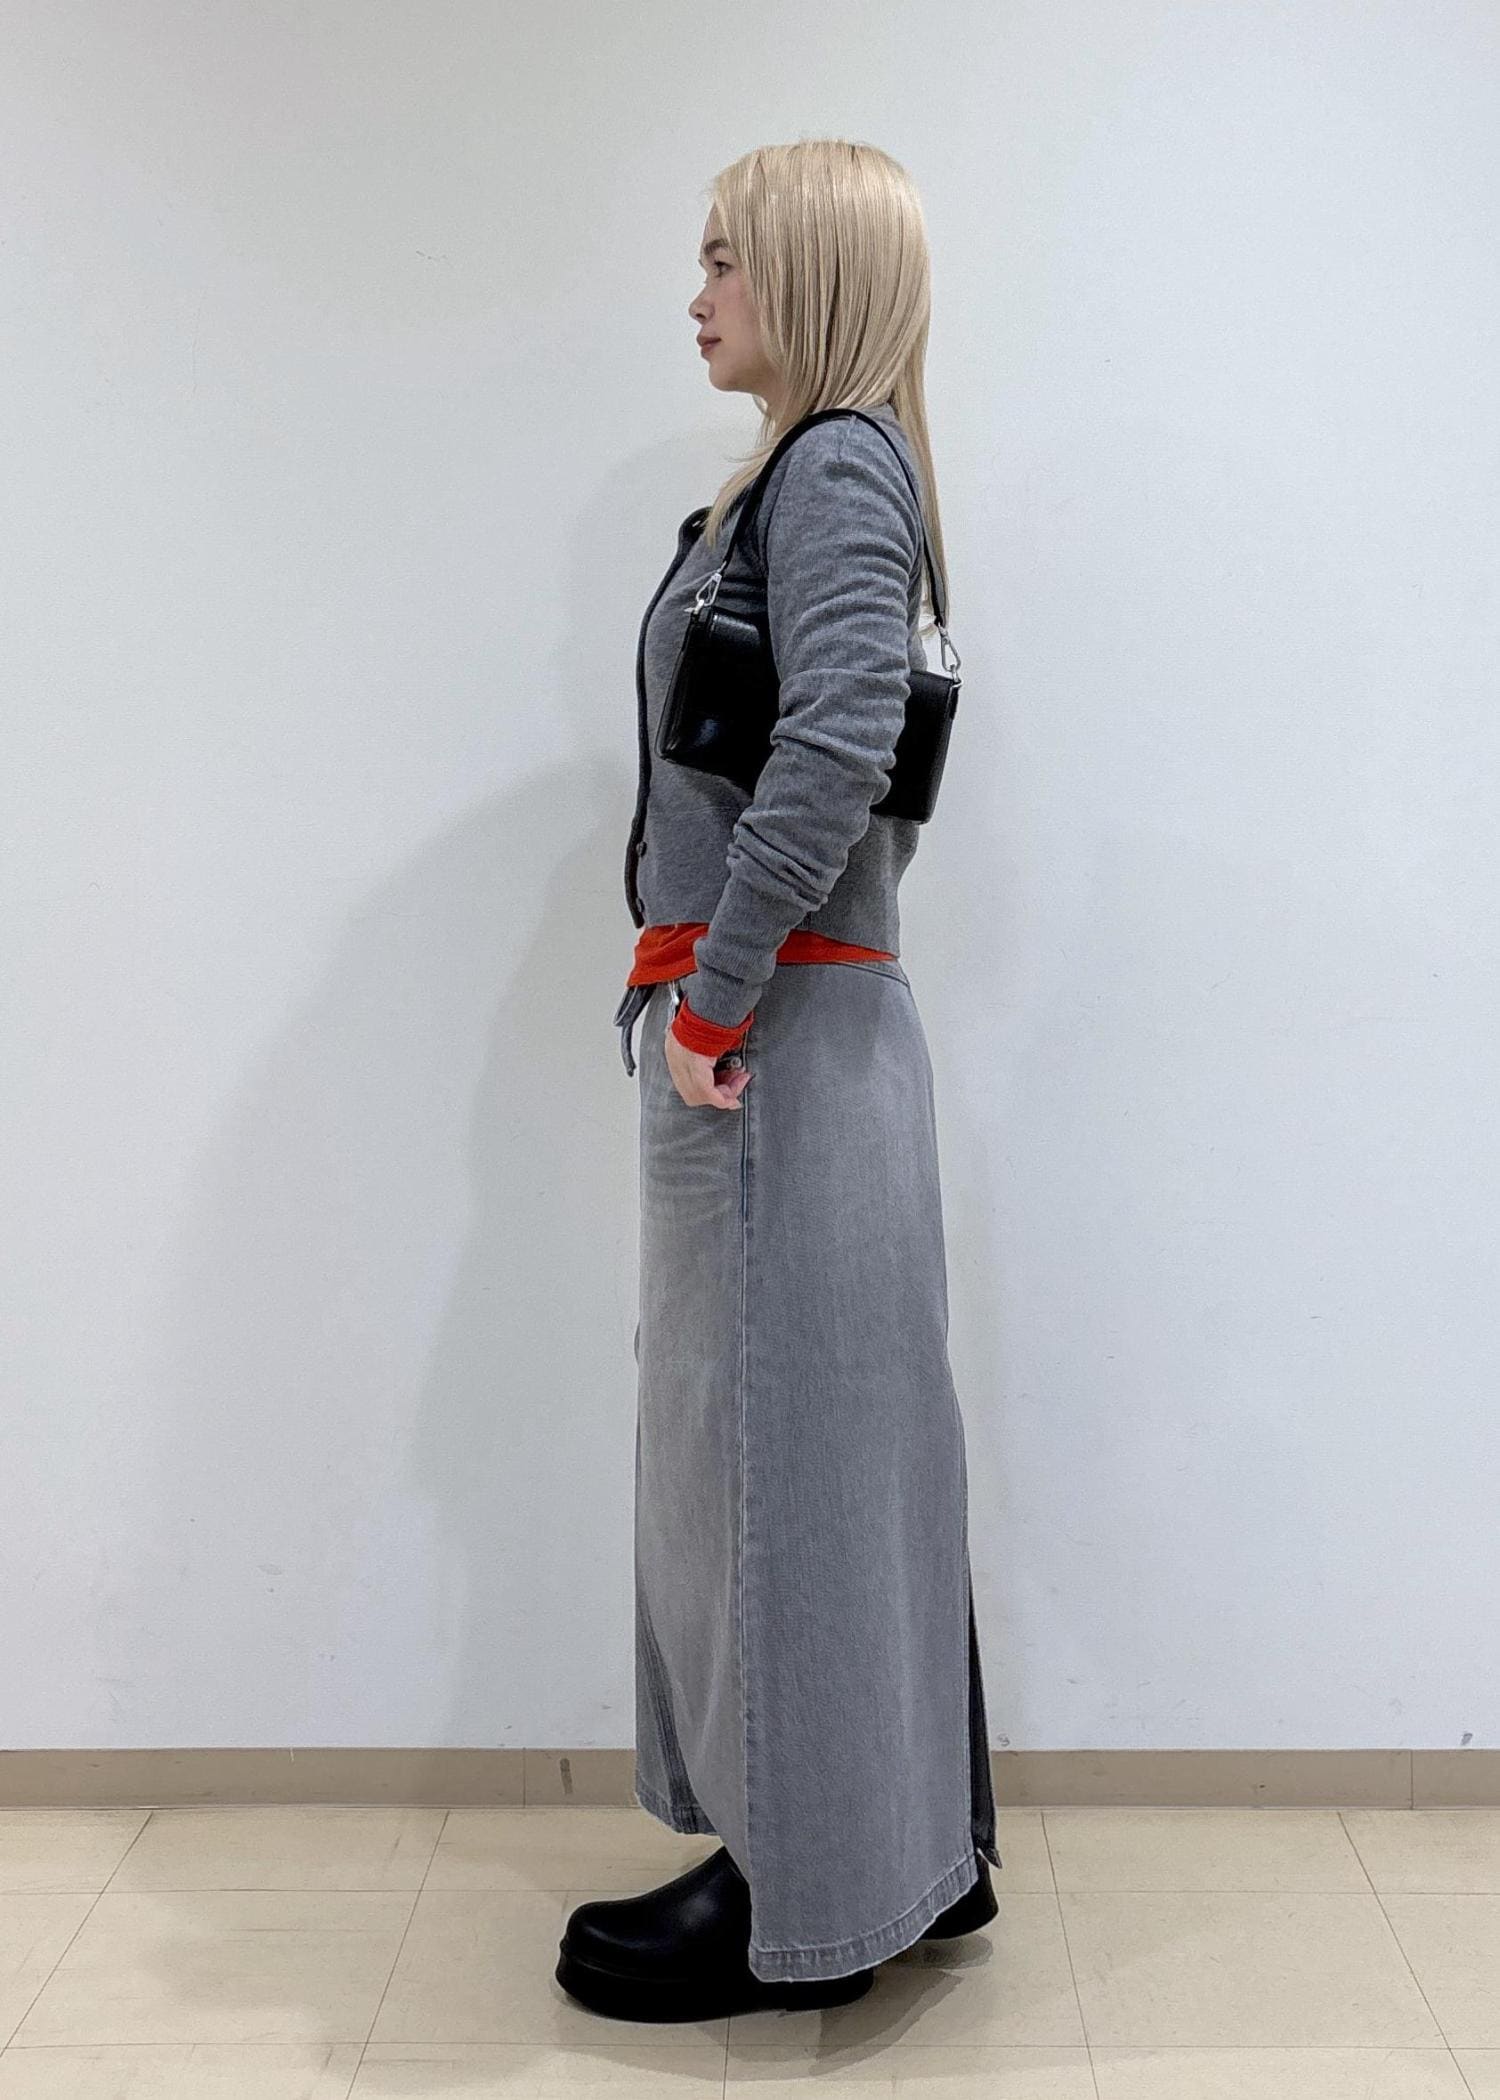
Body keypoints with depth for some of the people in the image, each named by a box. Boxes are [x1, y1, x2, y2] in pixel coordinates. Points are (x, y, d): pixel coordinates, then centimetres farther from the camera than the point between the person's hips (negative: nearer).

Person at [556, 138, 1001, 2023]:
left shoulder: (834, 468, -9)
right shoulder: (825, 474, 19)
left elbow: (833, 754, -24)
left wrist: (712, 1001, -18)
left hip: (779, 1034, -10)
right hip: (803, 1030, 10)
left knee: (772, 1443, 0)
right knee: (837, 1443, 15)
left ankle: (800, 1905, 17)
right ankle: (914, 1851, 30)